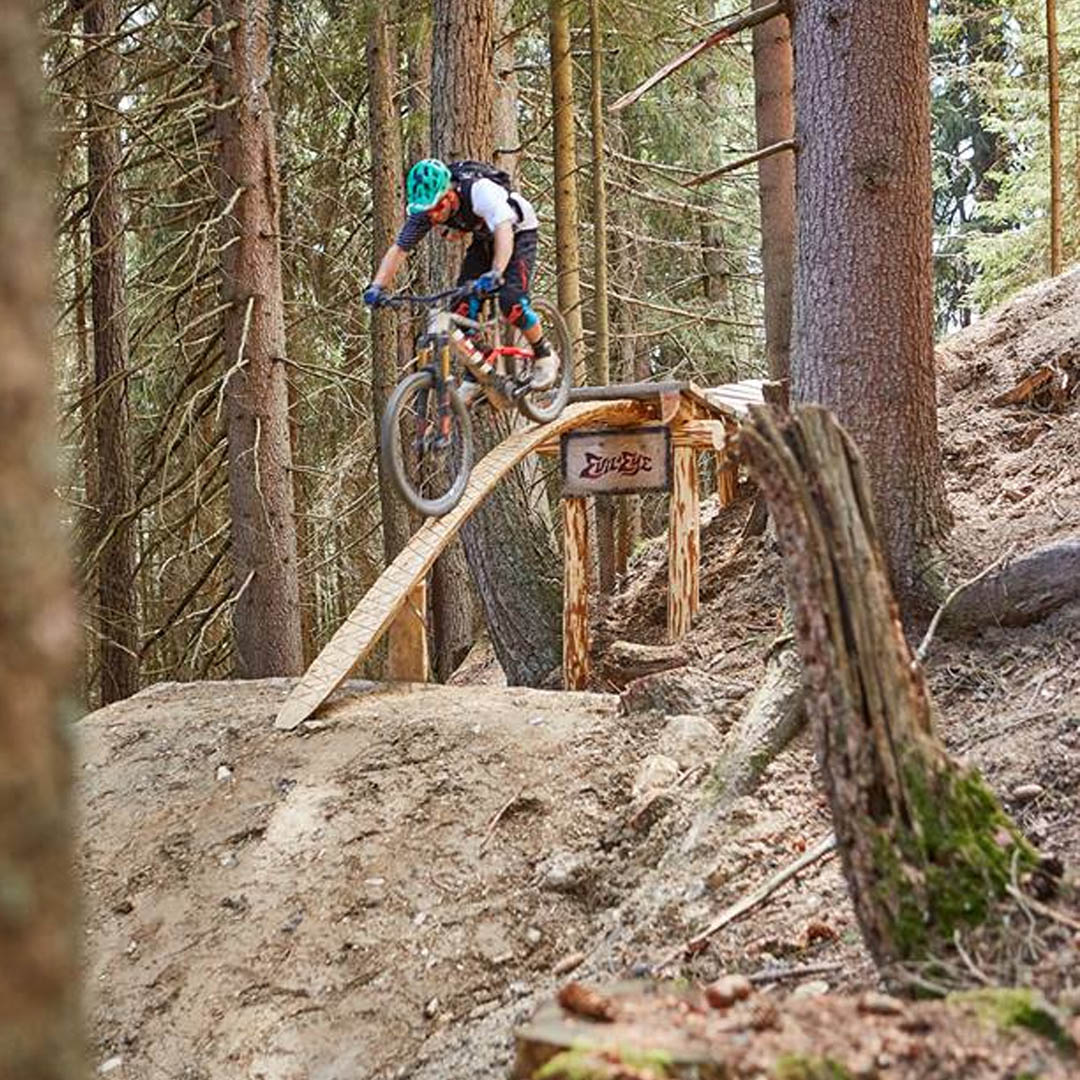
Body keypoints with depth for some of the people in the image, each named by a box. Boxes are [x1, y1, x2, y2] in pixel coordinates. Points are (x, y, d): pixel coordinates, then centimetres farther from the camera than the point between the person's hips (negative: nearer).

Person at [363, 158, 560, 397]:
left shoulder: (479, 190, -38)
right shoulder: (424, 210, -21)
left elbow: (504, 231, -51)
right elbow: (398, 249, -18)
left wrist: (495, 274, -66)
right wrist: (377, 287, -33)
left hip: (518, 232, -6)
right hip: (483, 239, 6)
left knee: (511, 301, -24)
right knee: (463, 304, -10)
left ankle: (545, 357, -1)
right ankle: (473, 379, 2)